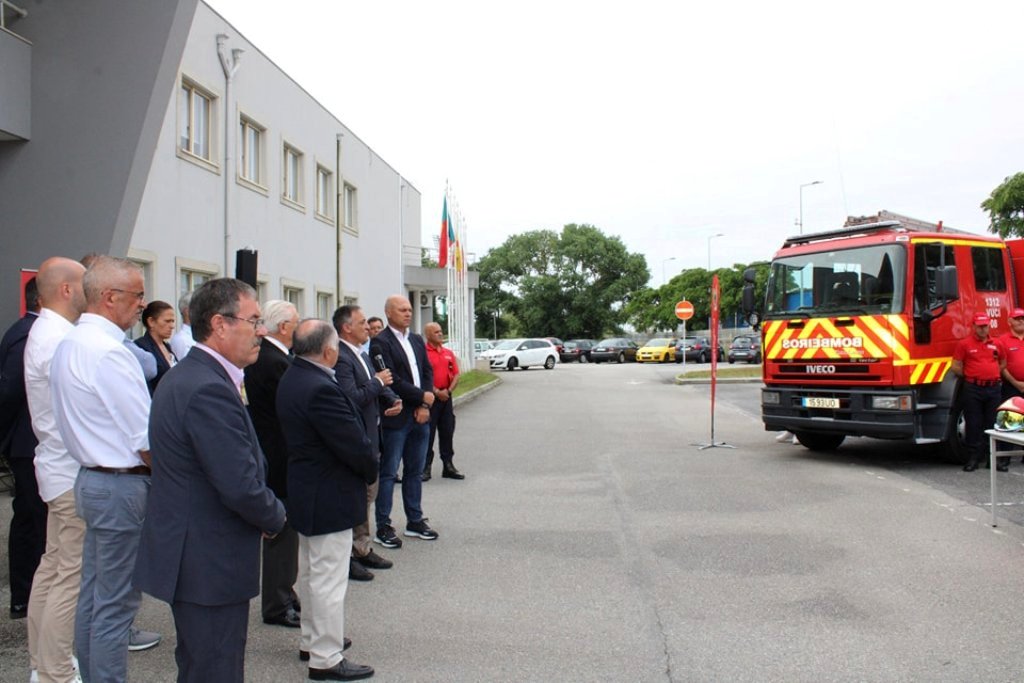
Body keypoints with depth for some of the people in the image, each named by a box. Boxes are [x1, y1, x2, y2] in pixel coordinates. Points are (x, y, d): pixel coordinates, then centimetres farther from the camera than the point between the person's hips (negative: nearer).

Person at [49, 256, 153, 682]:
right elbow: (146, 439, -20)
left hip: (92, 477, 10)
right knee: (116, 604, -1)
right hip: (123, 486, -10)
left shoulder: (69, 344, 11)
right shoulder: (107, 351, -20)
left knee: (92, 595, 18)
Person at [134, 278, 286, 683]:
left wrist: (266, 513, 5)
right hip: (210, 564, -11)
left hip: (189, 554, 11)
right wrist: (275, 517, -7)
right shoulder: (210, 390, -25)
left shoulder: (185, 375, 9)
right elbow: (242, 487, -27)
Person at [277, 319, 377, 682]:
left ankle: (312, 640, 38)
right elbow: (355, 445, -25)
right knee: (328, 579, 2)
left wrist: (364, 463, 6)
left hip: (306, 491, 10)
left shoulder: (292, 378, 4)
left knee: (312, 572, 23)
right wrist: (370, 471, -5)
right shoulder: (321, 389, -28)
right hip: (329, 498, -10)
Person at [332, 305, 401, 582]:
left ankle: (363, 549, 31)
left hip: (370, 437, 10)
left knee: (367, 495, 18)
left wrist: (393, 400, -3)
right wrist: (377, 382, -15)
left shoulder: (363, 356, 12)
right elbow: (352, 398, -28)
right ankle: (348, 556, 11)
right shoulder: (341, 358, -19)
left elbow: (381, 387, 17)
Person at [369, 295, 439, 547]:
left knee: (415, 471, 14)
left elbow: (427, 373, 11)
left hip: (420, 416, 7)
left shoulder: (417, 340, 14)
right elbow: (391, 380, -17)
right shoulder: (381, 342, -10)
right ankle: (383, 526, 8)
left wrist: (424, 406, -2)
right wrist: (422, 396, -12)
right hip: (395, 417, -7)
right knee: (388, 473, 1)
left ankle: (415, 521, 25)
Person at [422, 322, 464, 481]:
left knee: (447, 432, 10)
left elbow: (456, 375, 12)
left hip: (446, 396, 6)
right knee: (428, 433, -1)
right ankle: (425, 468, 5)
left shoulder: (449, 353, 12)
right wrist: (436, 392, -15)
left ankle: (448, 466, 18)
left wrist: (448, 390, -4)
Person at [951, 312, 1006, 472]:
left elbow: (1003, 363, 24)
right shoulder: (964, 344, -1)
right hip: (973, 389, -3)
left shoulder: (996, 344, 10)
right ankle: (973, 458, 7)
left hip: (994, 388, 3)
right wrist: (970, 376, 3)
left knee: (992, 424, 8)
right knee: (974, 424, 2)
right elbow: (955, 367, -1)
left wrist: (994, 375, 10)